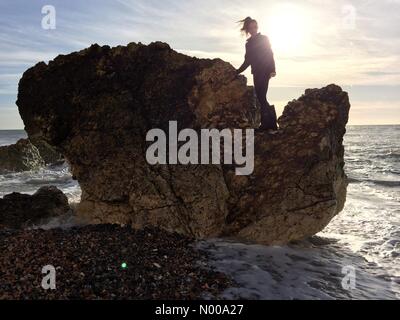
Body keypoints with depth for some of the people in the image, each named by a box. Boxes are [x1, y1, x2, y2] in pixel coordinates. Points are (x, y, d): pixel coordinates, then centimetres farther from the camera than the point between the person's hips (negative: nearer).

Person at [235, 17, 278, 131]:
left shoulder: (264, 39, 3)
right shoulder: (249, 44, 18)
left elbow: (270, 54, -6)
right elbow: (247, 61, 23)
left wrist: (272, 69, -19)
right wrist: (237, 72, 22)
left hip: (264, 72, -6)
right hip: (256, 73, 6)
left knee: (261, 97, -16)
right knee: (261, 98, 2)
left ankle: (270, 124, -15)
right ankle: (267, 123, 5)